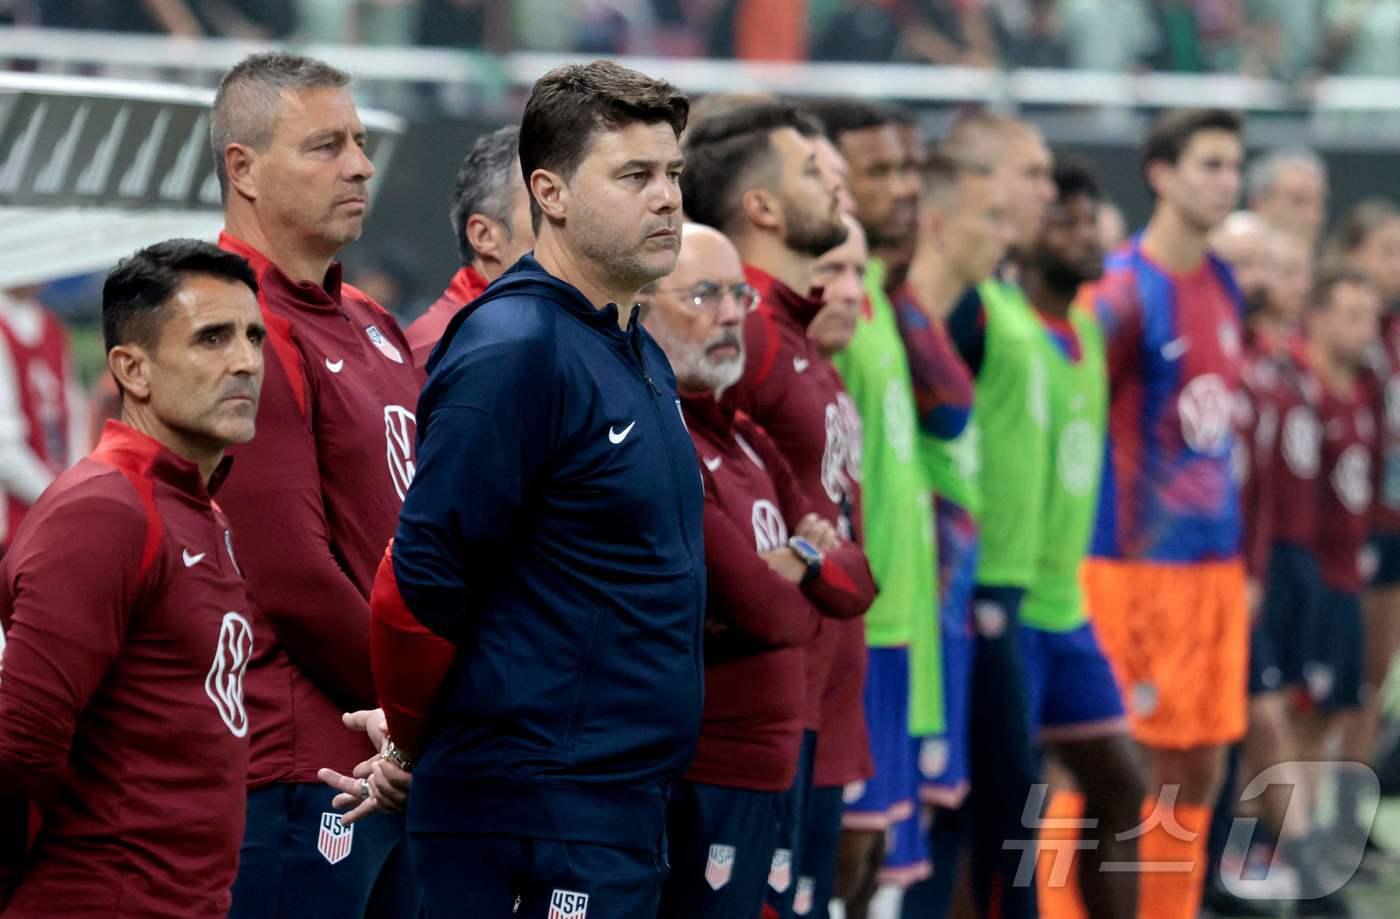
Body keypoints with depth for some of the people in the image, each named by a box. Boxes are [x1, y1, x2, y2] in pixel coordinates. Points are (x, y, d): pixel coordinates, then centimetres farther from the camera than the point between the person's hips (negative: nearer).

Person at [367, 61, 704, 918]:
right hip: (533, 814, -9)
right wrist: (417, 745, -3)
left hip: (628, 805, 9)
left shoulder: (640, 356, 15)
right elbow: (419, 584, -18)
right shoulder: (513, 350, -15)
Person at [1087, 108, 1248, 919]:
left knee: (1201, 772, 10)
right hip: (1140, 562, -7)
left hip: (1216, 559, 7)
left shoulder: (1223, 286, 11)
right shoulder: (1127, 291, -12)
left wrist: (1240, 560, 15)